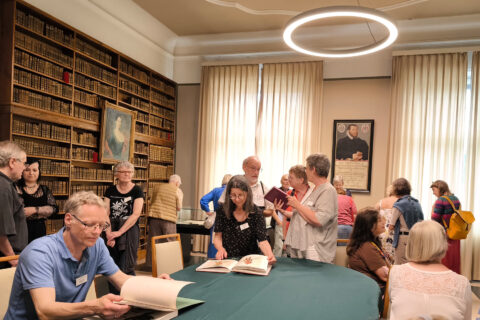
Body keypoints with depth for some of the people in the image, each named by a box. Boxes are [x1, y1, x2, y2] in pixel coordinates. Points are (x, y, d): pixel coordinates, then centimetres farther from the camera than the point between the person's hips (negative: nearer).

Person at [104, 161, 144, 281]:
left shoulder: (137, 190, -2)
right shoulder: (110, 191, 8)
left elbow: (136, 214, -10)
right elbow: (105, 213, -1)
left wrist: (119, 232, -15)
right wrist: (109, 234, -15)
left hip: (129, 232, -3)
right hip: (112, 232, 3)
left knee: (126, 269, -6)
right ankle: (113, 291, 23)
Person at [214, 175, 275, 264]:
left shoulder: (255, 212, -5)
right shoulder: (223, 210, -1)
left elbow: (262, 240, -9)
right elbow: (218, 236, 4)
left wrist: (269, 254, -30)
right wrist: (220, 248, -17)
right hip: (227, 259, 1)